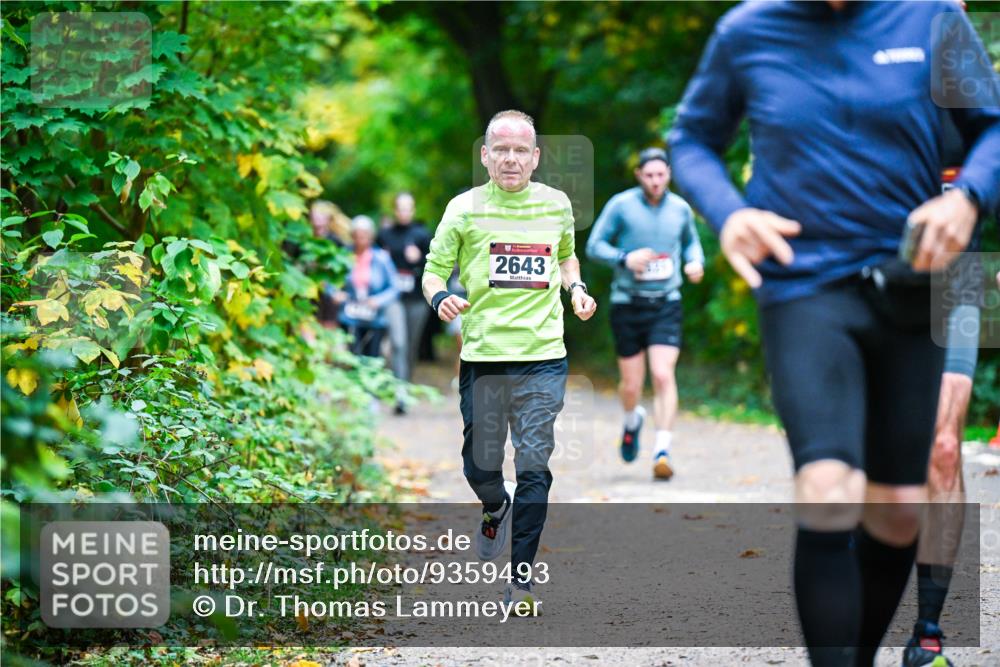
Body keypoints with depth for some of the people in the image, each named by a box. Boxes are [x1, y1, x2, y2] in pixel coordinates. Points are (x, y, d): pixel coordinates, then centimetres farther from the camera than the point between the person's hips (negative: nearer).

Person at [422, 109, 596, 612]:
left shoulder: (557, 205, 9)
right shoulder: (465, 208, 1)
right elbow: (434, 269, 4)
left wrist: (575, 289, 8)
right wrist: (440, 298, -18)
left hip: (543, 357, 1)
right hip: (483, 357, -1)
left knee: (534, 467, -4)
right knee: (481, 466, 5)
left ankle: (521, 580, 1)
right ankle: (496, 508, 42)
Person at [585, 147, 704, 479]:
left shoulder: (680, 209, 3)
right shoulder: (621, 205, -6)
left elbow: (691, 241, 22)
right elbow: (594, 245, -3)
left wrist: (696, 262, 0)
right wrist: (625, 258, -21)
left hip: (666, 305, 1)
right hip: (628, 304, -1)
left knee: (663, 375, -16)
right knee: (631, 385, 6)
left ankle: (662, 451, -16)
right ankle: (633, 420, 41)